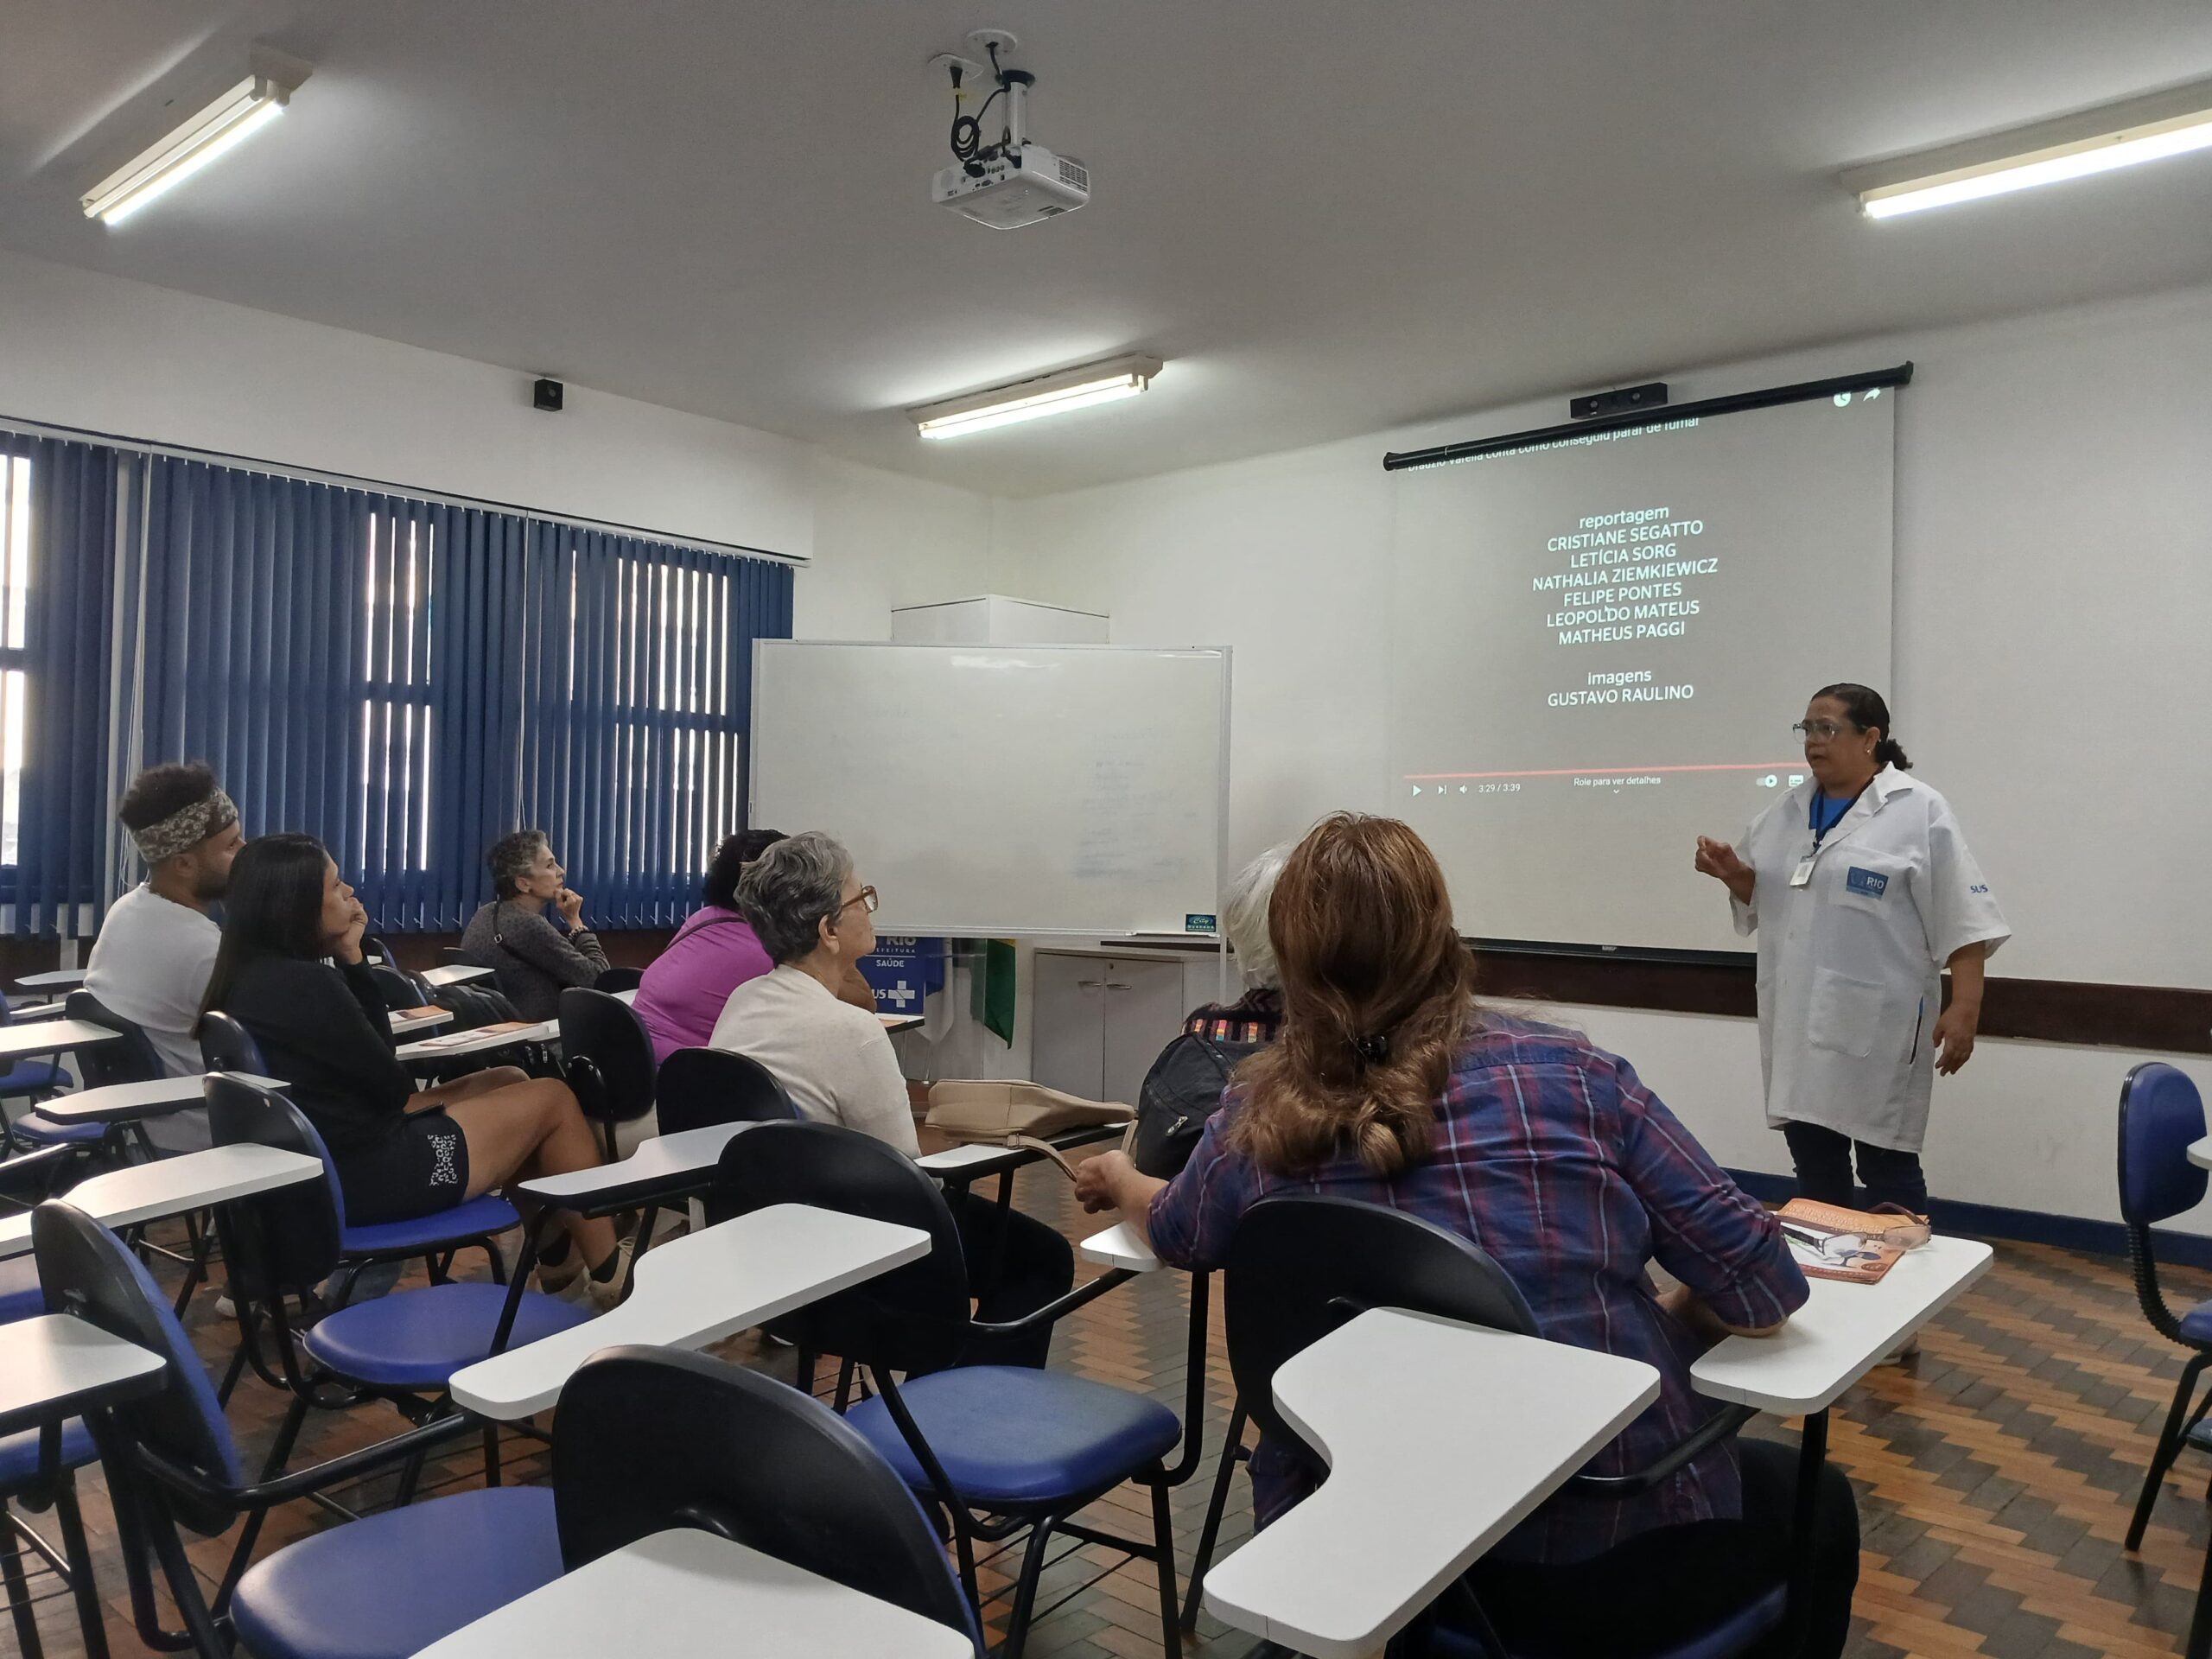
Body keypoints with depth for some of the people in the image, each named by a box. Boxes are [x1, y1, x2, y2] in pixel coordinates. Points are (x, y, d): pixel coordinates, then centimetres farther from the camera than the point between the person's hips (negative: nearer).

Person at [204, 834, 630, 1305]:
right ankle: (610, 1274, 14)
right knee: (553, 1100, 3)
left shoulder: (248, 977, 7)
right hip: (365, 1175, -10)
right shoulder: (304, 983, -23)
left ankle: (559, 1252, 27)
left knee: (508, 1081, 21)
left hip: (330, 1167, 10)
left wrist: (350, 956, 2)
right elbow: (391, 1088, -12)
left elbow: (371, 1056, 10)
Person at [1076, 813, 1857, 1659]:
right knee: (1814, 1499, 28)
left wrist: (1118, 1179, 39)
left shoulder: (1256, 1118, -5)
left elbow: (1177, 1236, 17)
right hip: (1611, 1551, -2)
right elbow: (1761, 1288, -8)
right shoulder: (1573, 1072, -10)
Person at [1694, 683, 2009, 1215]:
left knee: (1888, 1168, 4)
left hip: (1875, 1027, -6)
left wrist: (1964, 1010, -16)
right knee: (1813, 1165, 14)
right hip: (1799, 1024, 6)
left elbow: (1963, 924, -10)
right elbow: (1761, 897, 19)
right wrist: (1730, 872, -1)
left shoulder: (1919, 812, -8)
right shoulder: (1788, 811, 10)